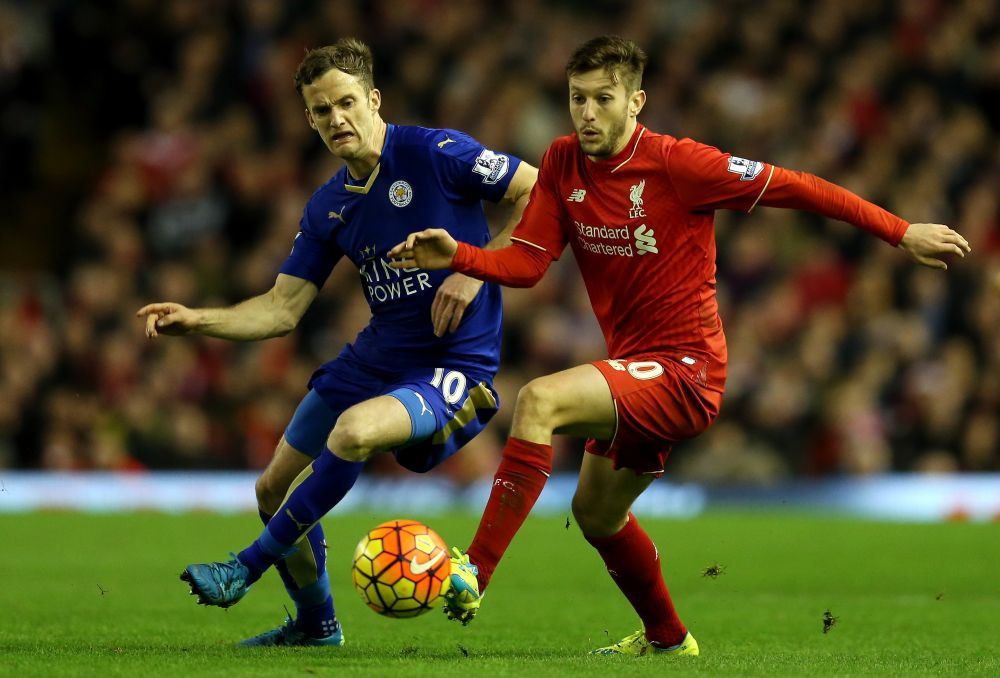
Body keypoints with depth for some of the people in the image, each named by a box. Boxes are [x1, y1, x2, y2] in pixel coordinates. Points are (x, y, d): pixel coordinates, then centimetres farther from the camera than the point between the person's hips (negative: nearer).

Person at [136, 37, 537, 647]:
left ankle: (248, 568, -17)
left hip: (454, 366, -8)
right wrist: (196, 320, -9)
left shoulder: (435, 153, -13)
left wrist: (476, 270, -18)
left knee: (354, 431, -35)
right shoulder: (329, 208, 6)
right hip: (374, 360, 8)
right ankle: (316, 623, 33)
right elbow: (281, 309, 6)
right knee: (275, 488, 8)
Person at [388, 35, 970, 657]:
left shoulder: (676, 163, -17)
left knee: (538, 401, -29)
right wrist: (456, 256, -21)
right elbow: (527, 263, -2)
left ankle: (473, 576, -32)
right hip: (634, 368, 8)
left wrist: (902, 232, -11)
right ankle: (667, 638, 50)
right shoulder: (563, 163, 0)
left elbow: (794, 187, -12)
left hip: (686, 371, -8)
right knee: (596, 512, 26)